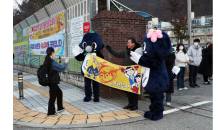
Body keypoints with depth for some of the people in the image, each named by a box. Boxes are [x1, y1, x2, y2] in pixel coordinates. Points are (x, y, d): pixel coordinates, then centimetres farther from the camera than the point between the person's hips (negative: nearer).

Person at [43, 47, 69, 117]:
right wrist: (66, 62, -5)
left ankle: (60, 108, 31)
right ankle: (51, 112, 14)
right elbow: (62, 68, -20)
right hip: (53, 82, -9)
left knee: (59, 92, 22)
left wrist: (57, 63, 16)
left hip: (50, 81, 9)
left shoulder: (46, 61, 6)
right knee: (52, 96, 2)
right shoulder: (52, 62, -22)